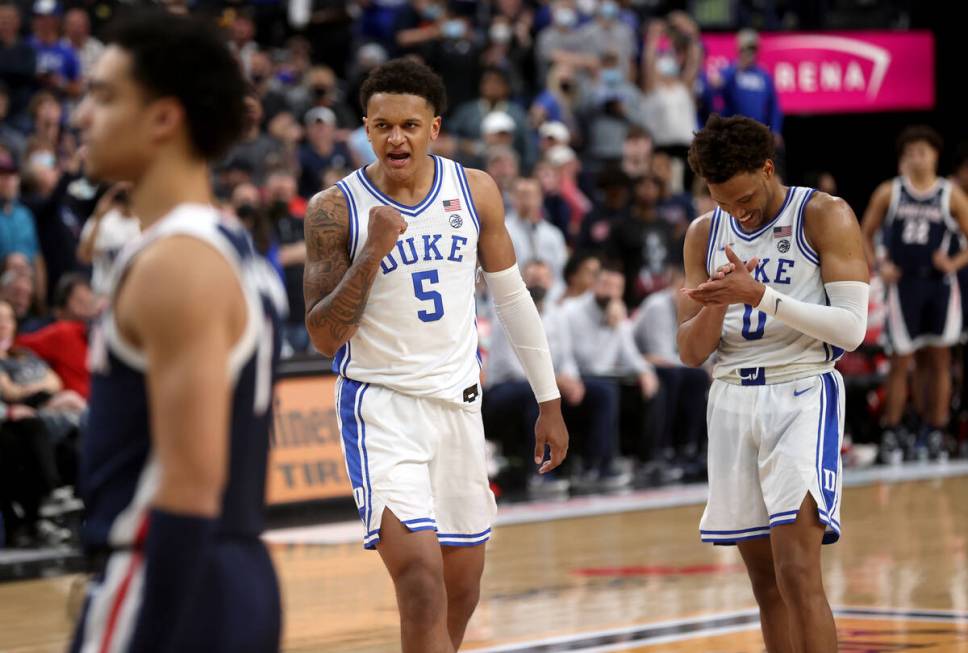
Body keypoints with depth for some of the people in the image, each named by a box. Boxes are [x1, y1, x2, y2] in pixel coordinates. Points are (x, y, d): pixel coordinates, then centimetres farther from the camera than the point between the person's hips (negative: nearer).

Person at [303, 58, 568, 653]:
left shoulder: (476, 191, 1)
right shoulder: (336, 210, -10)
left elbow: (512, 296, 11)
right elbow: (324, 337, -12)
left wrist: (550, 401, 12)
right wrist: (372, 252, -24)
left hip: (459, 402, 5)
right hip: (381, 404, -5)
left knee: (462, 589, 13)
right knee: (421, 582, -20)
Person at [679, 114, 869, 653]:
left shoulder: (826, 218, -5)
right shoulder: (705, 234, 10)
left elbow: (851, 328, -13)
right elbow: (691, 352, 8)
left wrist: (760, 295, -21)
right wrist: (717, 302, -13)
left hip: (802, 396, -5)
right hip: (732, 401, 5)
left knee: (798, 574, -16)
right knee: (766, 582, 7)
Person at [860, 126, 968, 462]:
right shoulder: (889, 192, 3)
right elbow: (865, 235, 9)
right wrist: (878, 266, -5)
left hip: (938, 283, 1)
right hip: (903, 283, -1)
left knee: (938, 359, 5)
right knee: (900, 361, -2)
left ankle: (935, 434, 12)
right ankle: (891, 434, 5)